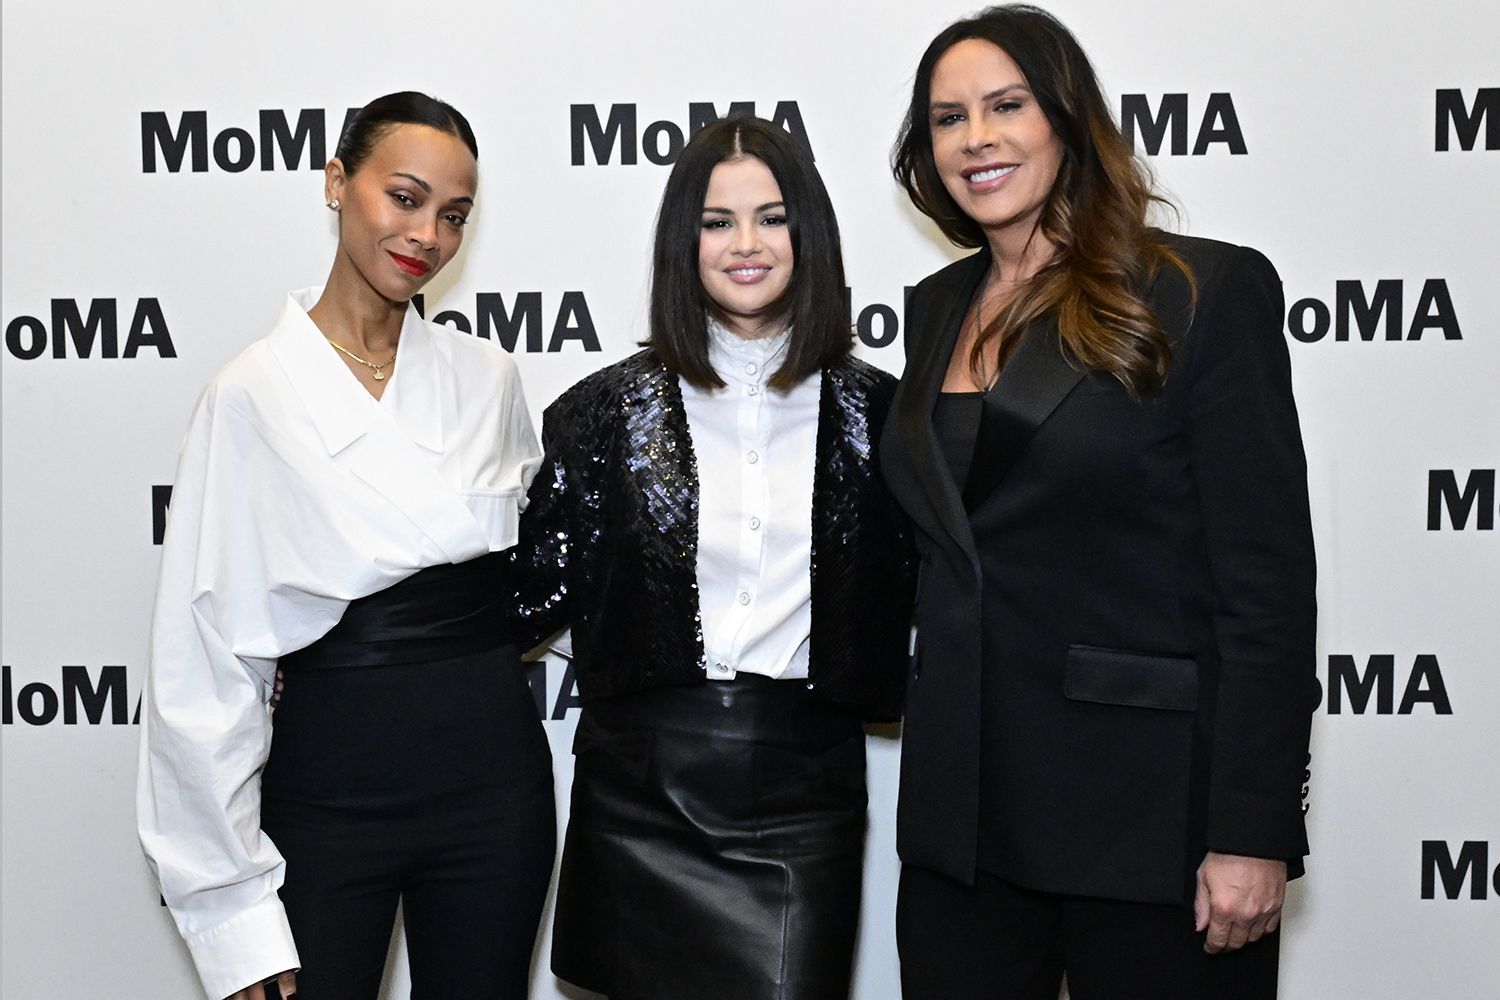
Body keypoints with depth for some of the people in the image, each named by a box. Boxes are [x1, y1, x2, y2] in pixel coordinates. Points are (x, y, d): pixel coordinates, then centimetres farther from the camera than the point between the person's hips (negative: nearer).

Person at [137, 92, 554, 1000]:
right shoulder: (253, 394, -6)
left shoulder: (488, 377, 4)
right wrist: (235, 907, -8)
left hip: (493, 776, 3)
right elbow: (206, 661, -7)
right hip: (329, 788, -3)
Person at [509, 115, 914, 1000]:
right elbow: (542, 586, 3)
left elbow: (914, 591, 10)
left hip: (807, 786, 0)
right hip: (644, 790, 0)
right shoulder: (610, 409, 2)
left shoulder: (872, 411, 4)